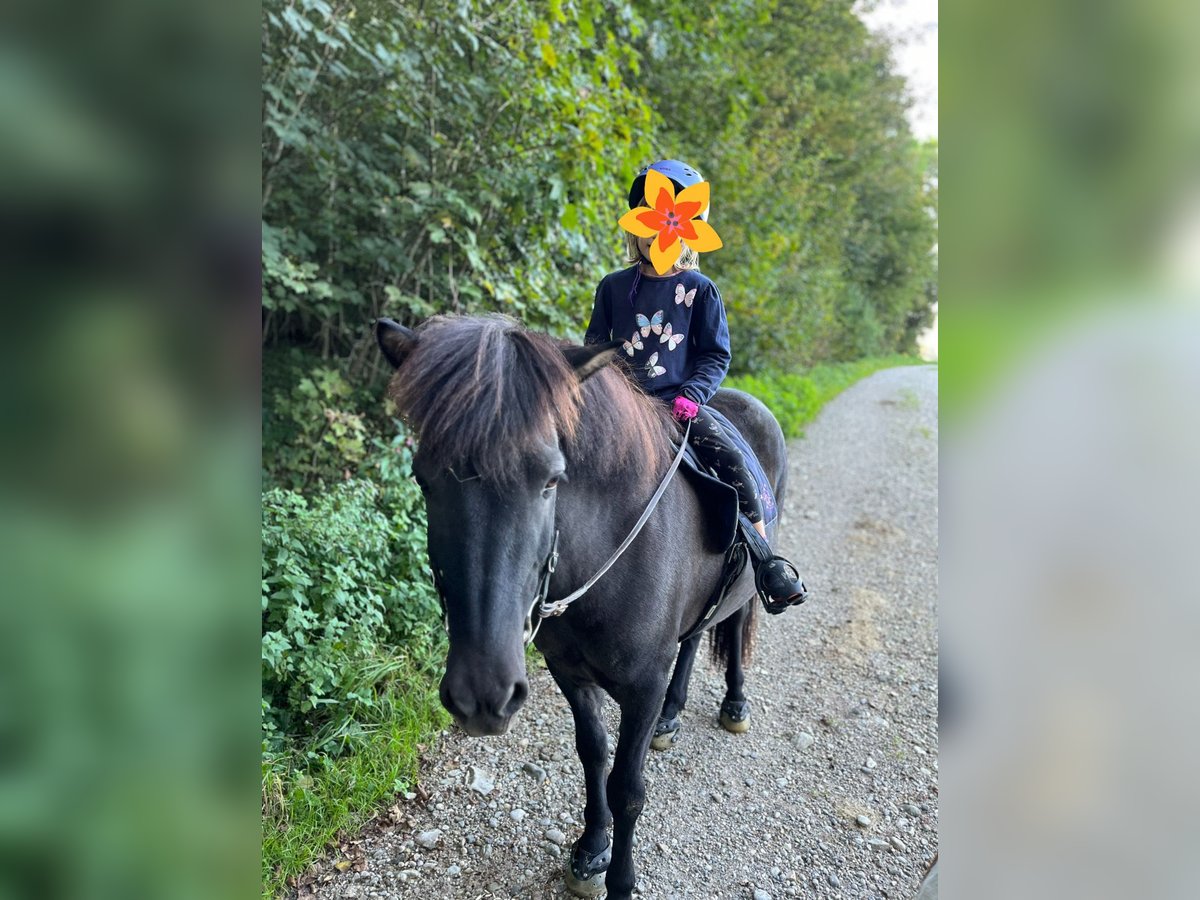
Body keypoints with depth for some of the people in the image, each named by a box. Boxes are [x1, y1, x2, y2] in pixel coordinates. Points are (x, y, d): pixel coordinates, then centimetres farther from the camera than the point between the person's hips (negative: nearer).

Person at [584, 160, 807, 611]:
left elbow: (716, 355, 3)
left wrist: (693, 393, -15)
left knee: (731, 458, -21)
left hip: (682, 401, -2)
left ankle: (767, 561, -10)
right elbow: (594, 345, 15)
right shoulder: (613, 286, 8)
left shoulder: (699, 290, 3)